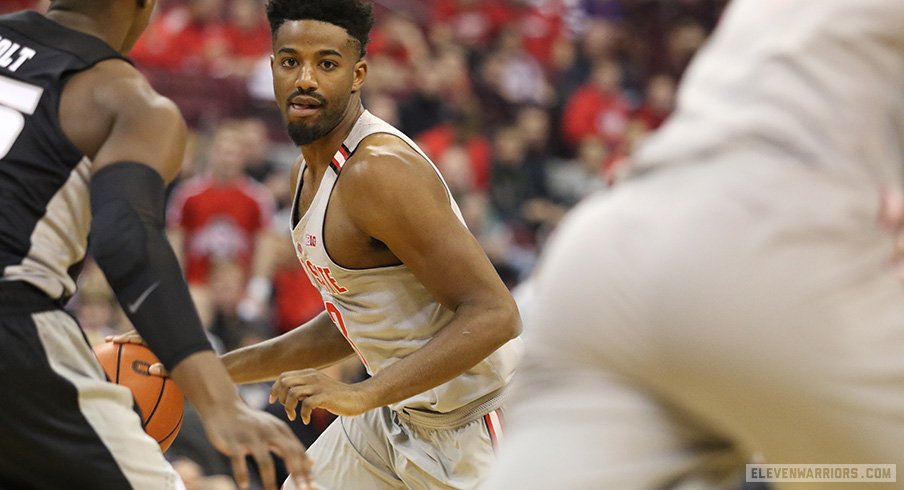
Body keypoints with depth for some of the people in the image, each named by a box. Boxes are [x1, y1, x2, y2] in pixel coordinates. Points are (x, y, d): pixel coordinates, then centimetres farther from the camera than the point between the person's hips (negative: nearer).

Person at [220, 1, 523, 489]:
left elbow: (493, 315, -30)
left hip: (467, 425, -10)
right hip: (397, 415, 10)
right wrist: (217, 370, 13)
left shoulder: (381, 170, -25)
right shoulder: (309, 171, 6)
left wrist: (363, 395, -35)